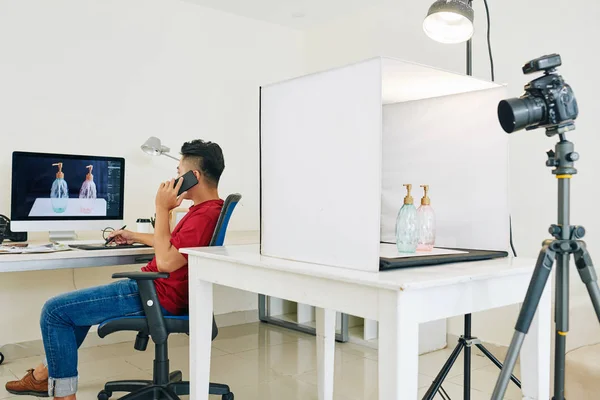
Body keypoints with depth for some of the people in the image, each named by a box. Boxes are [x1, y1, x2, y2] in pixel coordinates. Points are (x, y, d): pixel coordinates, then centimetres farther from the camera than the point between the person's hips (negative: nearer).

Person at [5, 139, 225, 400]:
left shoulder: (205, 214, -24)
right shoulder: (208, 208, 10)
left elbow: (166, 262, -28)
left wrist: (162, 209, -23)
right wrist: (135, 237, 32)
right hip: (154, 288, 11)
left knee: (55, 310, -4)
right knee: (74, 303, 28)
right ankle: (46, 375, 35)